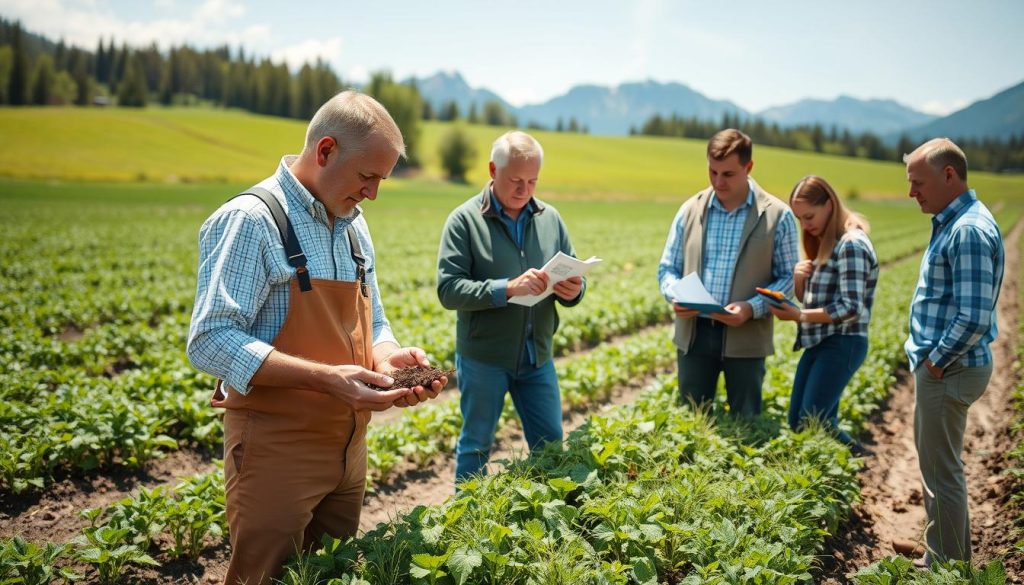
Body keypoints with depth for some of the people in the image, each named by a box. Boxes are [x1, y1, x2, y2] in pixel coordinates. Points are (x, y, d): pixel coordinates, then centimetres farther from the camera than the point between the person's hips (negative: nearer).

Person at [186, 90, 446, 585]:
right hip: (275, 447, -7)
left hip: (347, 444, 8)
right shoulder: (250, 220, -15)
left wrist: (386, 358, -5)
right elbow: (210, 343, -21)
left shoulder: (352, 225, 10)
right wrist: (326, 377, -27)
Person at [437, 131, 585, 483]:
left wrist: (573, 291, -18)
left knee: (550, 446, 13)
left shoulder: (549, 218, 4)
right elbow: (448, 289, -16)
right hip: (483, 358, -4)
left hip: (537, 358, 4)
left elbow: (574, 281, 7)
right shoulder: (465, 220, -8)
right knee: (475, 448, 10)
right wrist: (507, 289, -29)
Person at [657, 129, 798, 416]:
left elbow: (789, 277, -1)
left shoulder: (777, 215, -3)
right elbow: (667, 268, 11)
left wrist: (752, 308, -18)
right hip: (694, 333, 3)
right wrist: (675, 295, -12)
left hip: (746, 337, -2)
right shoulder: (690, 210, 5)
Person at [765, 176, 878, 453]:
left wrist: (799, 316, -22)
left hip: (842, 345, -10)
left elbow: (851, 308, -22)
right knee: (797, 422, 9)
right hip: (819, 343, 10)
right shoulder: (825, 243, 14)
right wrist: (799, 279, -4)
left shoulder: (851, 245, -15)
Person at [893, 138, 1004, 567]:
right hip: (942, 365, 11)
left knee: (941, 471, 1)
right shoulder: (952, 222, 12)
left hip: (948, 370, -11)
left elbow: (974, 317, -27)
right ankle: (951, 555, 35)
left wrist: (937, 361, -16)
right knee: (939, 463, 21)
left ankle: (944, 567, 14)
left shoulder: (969, 230, -21)